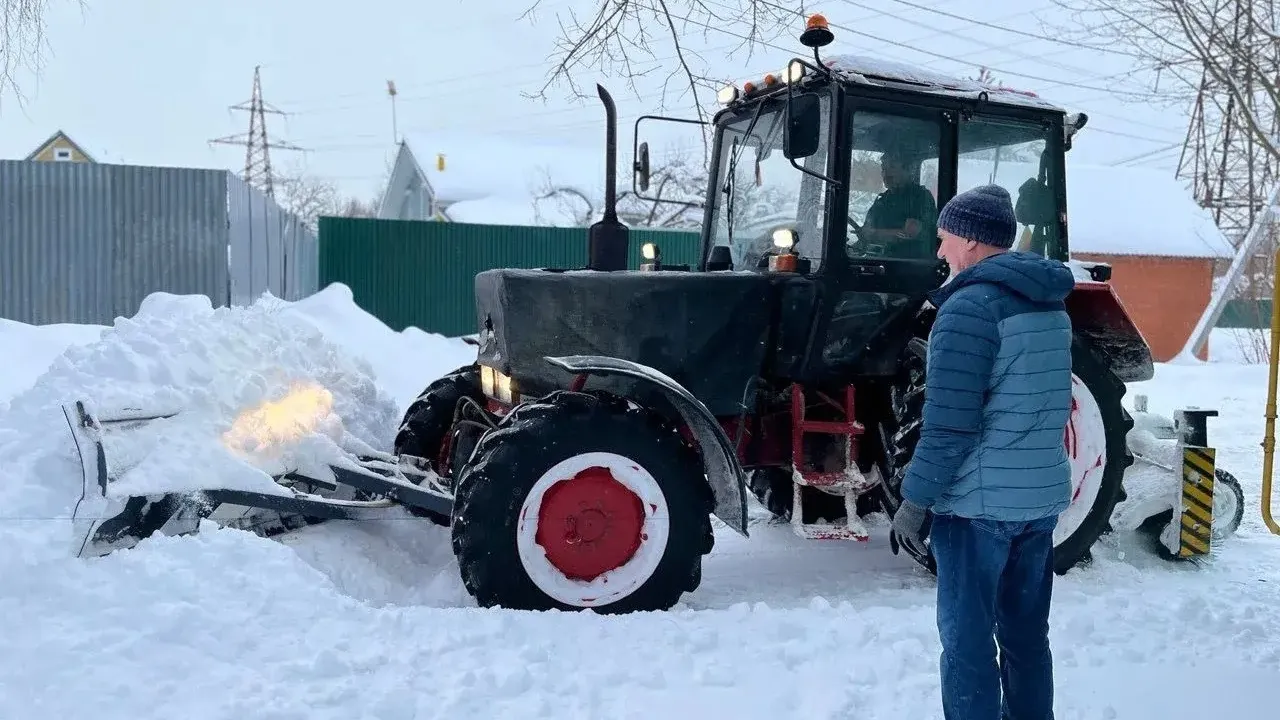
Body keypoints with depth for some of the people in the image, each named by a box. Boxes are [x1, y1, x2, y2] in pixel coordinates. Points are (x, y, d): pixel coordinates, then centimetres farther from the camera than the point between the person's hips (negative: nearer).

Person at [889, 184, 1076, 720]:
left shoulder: (970, 308, -16)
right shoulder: (1051, 306, 11)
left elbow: (950, 424, -20)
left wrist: (916, 499, -14)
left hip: (978, 503, -8)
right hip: (1041, 496, 8)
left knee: (968, 640, 1)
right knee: (1026, 634, 16)